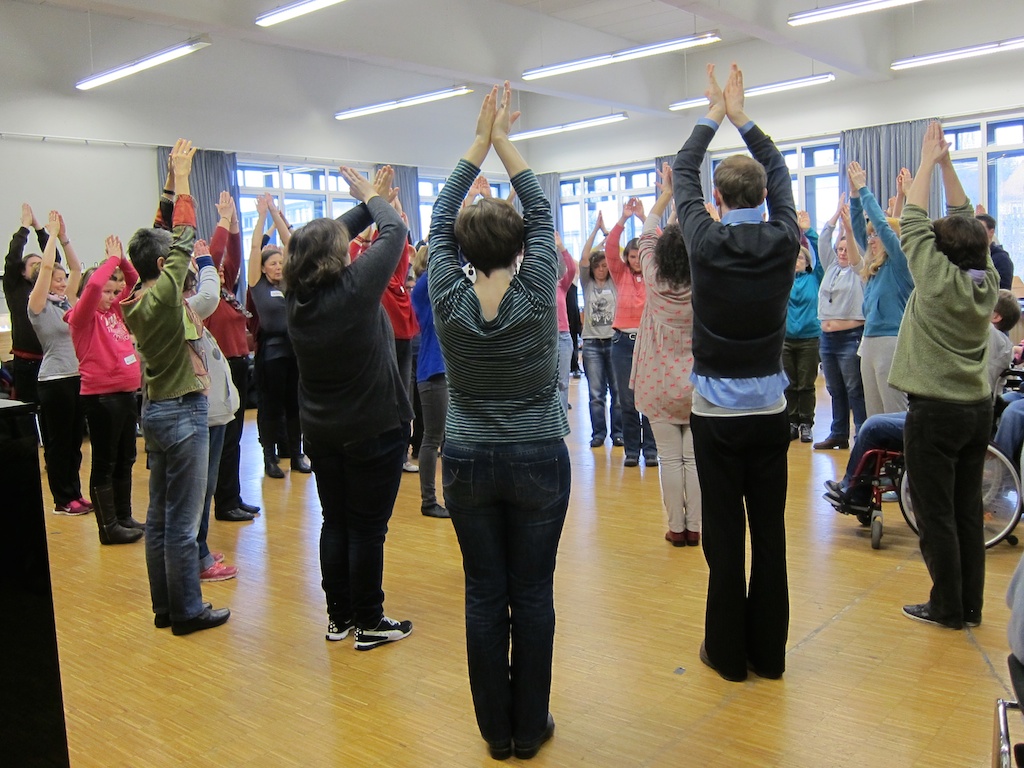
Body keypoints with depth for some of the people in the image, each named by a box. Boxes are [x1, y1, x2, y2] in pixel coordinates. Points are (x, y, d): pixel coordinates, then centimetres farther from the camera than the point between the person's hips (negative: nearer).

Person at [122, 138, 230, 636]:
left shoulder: (136, 301, 7)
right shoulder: (162, 296, -16)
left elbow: (167, 240, 13)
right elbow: (184, 238, -12)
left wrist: (175, 181, 13)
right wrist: (181, 179, -6)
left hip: (156, 409, 9)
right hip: (182, 412, -9)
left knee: (160, 515, 13)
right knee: (183, 519, -1)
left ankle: (165, 606, 23)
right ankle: (188, 611, 8)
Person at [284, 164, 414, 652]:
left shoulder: (297, 295, -3)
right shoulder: (355, 286, -20)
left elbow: (330, 235, 12)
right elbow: (394, 231, -8)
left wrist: (367, 202, 15)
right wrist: (374, 199, 10)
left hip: (320, 431, 7)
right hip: (374, 429, -6)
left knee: (335, 522, 15)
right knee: (368, 528, 3)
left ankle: (338, 617, 25)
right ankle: (369, 624, 13)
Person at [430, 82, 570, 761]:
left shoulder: (449, 301, -9)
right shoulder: (536, 296, -13)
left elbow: (441, 221, 3)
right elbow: (543, 216, 0)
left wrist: (478, 145, 7)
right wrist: (505, 143, 6)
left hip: (468, 464, 2)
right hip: (538, 462, -1)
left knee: (484, 595, 10)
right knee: (533, 595, 8)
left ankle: (496, 730, 23)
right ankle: (530, 729, 21)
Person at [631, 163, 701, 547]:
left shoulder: (655, 280, -8)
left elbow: (647, 237, 8)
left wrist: (666, 194, 18)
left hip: (659, 385, -1)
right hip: (696, 383, 1)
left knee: (670, 457, 4)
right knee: (695, 456, 6)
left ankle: (676, 527, 10)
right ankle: (695, 527, 10)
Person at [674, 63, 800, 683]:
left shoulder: (707, 243, -10)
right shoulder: (783, 241, -3)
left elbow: (683, 175, 7)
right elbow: (781, 173, 15)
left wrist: (712, 115, 19)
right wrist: (741, 118, 22)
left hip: (717, 413, -2)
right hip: (770, 411, 3)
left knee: (724, 535, 4)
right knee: (770, 532, 9)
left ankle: (728, 653, 15)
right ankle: (768, 651, 20)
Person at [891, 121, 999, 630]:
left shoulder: (938, 280, -14)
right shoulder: (987, 280, 3)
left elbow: (912, 224, -6)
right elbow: (965, 221, 12)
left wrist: (928, 164, 2)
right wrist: (946, 164, 12)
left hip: (936, 410, -7)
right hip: (978, 406, 7)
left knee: (936, 515, 2)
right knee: (968, 510, 13)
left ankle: (947, 607, 10)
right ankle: (970, 606, 22)